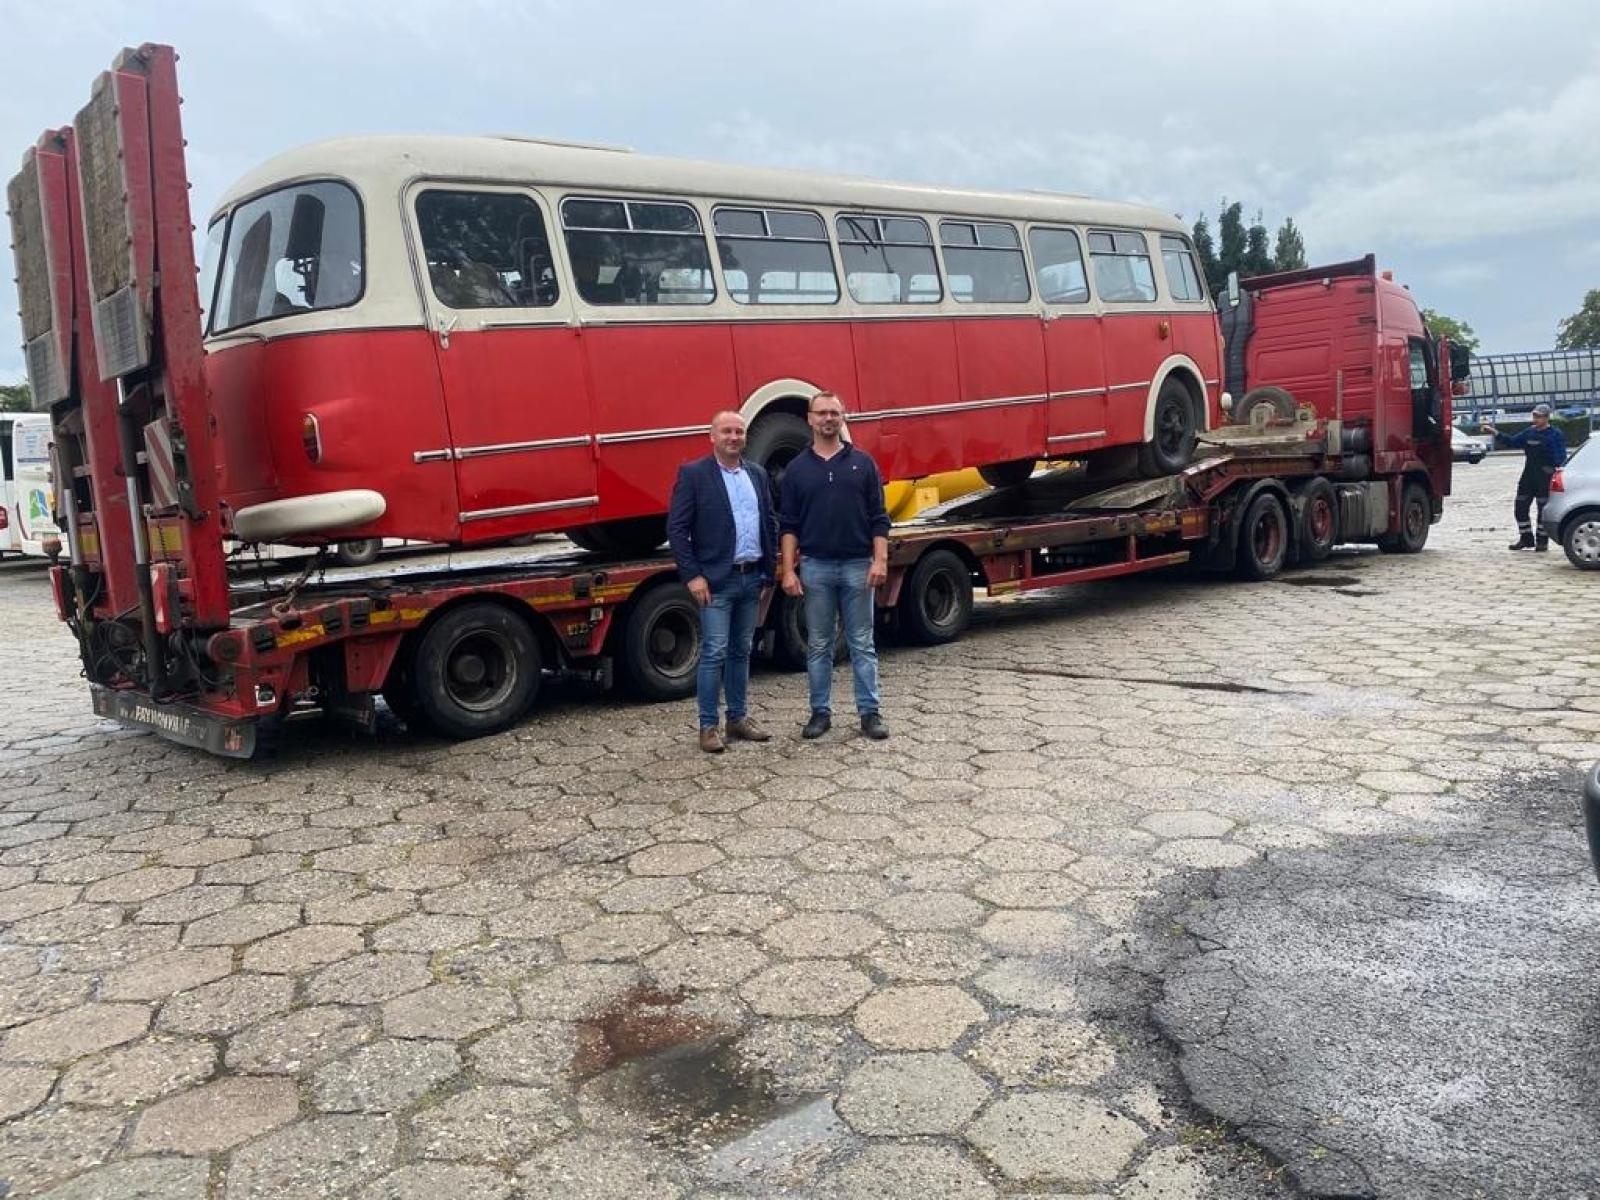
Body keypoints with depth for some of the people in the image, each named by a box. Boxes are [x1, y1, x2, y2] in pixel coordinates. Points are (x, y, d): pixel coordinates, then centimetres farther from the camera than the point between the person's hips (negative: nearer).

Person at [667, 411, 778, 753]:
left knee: (741, 652, 13)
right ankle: (708, 726, 4)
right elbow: (676, 529, -9)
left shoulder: (758, 474, 11)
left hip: (752, 578, 5)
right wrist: (692, 575, -14)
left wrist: (769, 573, 10)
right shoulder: (693, 474, -5)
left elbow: (770, 523, 15)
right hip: (716, 581, -5)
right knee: (714, 653, -4)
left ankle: (738, 718, 21)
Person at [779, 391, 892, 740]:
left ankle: (869, 712, 10)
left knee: (862, 644, 4)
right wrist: (789, 570, -3)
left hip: (857, 566, 0)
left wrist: (880, 560, -7)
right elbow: (789, 525, 4)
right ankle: (821, 712, 16)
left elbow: (878, 519, 3)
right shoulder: (797, 469, 5)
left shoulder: (863, 463, 4)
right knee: (818, 645, 7)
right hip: (815, 567, 1)